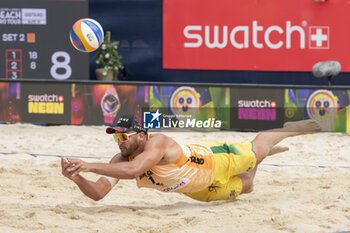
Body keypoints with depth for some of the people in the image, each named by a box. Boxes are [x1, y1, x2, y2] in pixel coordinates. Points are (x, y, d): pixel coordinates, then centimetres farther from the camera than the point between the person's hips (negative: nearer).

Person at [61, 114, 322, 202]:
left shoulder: (158, 142, -45)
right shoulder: (121, 159, -26)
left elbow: (133, 170, -62)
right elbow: (98, 193, -33)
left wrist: (90, 166, -64)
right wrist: (78, 178, -54)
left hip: (216, 161, -6)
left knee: (256, 150, 22)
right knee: (245, 187, 32)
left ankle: (289, 130, 52)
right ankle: (270, 152, 62)